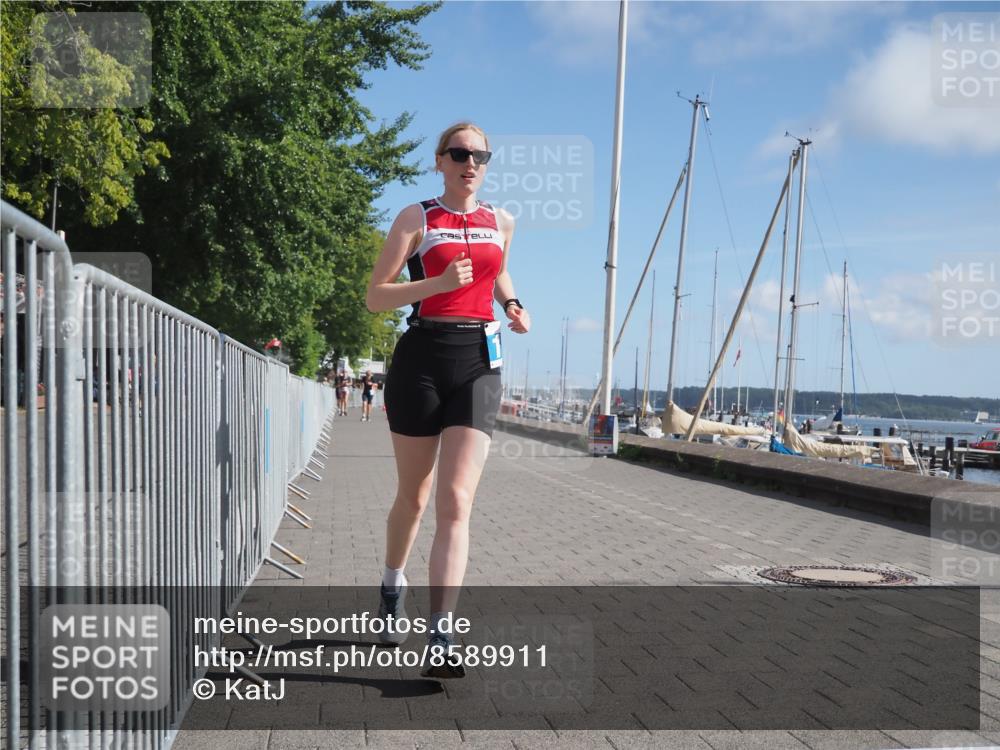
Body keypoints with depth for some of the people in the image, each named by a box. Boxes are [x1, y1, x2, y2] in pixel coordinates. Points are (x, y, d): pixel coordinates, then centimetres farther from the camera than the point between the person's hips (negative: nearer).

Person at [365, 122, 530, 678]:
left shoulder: (502, 222, 13)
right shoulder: (416, 219, 2)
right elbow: (376, 297, -4)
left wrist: (512, 307, 13)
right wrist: (439, 283, -18)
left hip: (478, 365, 2)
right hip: (422, 359, -2)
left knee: (456, 504, -10)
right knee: (414, 497, 12)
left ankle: (441, 640, -12)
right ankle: (394, 584, 41)